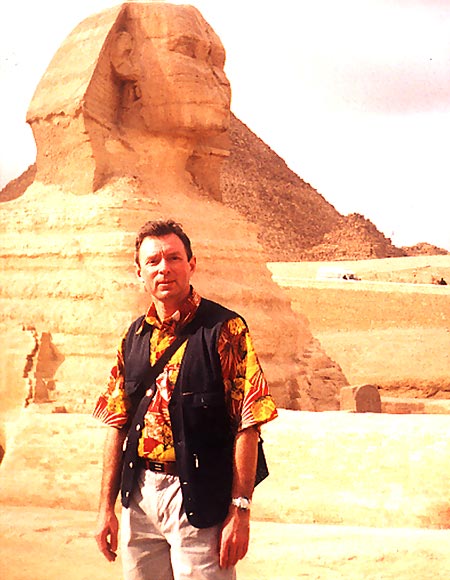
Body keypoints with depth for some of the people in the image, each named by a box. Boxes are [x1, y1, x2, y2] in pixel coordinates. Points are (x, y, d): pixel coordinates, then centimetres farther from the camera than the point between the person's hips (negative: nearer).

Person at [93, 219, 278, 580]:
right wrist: (107, 507, 9)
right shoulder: (135, 336, 10)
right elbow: (118, 423, 13)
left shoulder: (224, 328, -8)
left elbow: (248, 423, -12)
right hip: (139, 495, 5)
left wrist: (240, 509, -17)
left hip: (200, 497, -5)